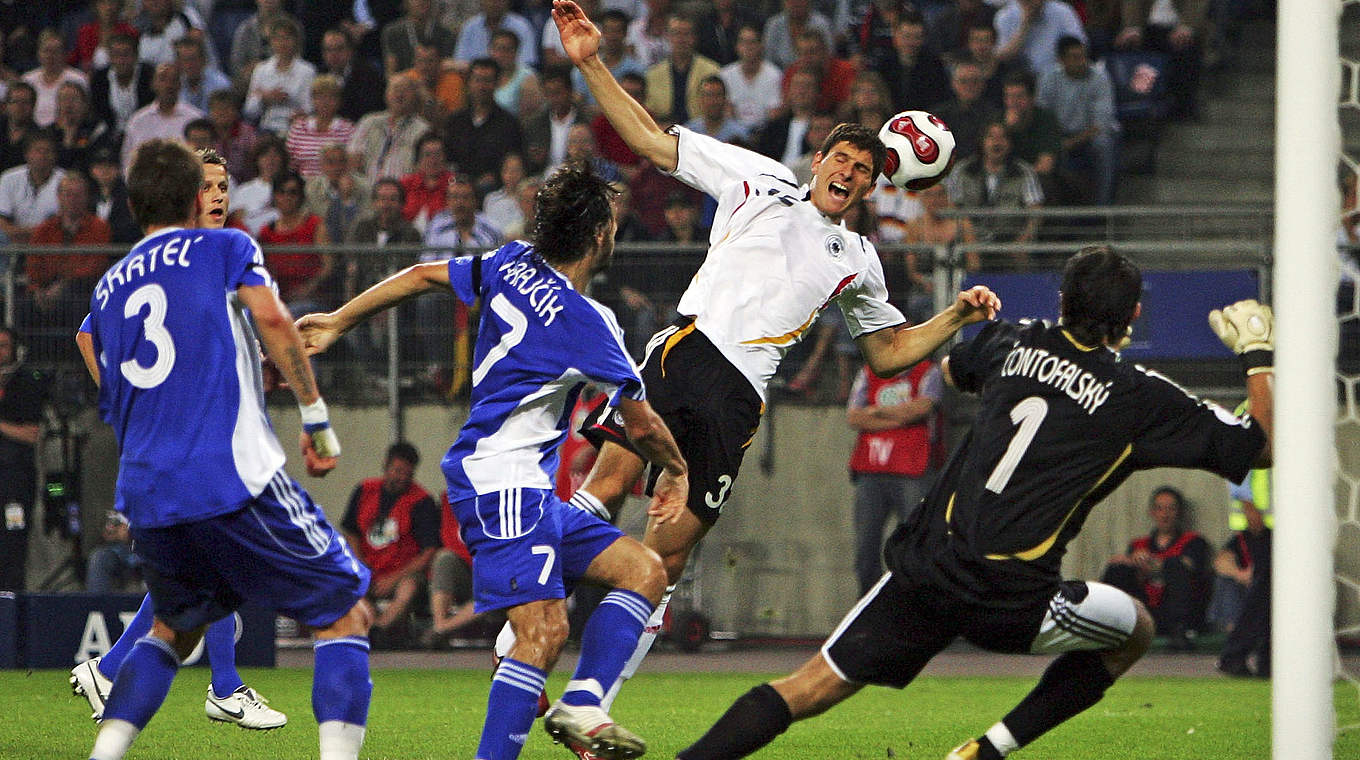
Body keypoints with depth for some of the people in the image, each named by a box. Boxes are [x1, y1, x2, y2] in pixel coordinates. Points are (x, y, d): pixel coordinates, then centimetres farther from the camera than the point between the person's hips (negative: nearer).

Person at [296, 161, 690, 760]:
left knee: (643, 570, 7)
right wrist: (677, 471, 15)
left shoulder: (512, 264, 6)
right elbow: (641, 425, -5)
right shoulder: (584, 322, -16)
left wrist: (338, 322, 28)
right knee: (543, 632, -22)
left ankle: (579, 706, -3)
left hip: (531, 489, 10)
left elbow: (422, 276, 16)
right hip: (504, 481, -10)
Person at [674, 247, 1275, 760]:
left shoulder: (1015, 342, 12)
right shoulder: (1138, 397, -2)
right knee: (1135, 630, 21)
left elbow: (952, 370, 37)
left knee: (810, 688, 9)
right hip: (1010, 596, -4)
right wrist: (1257, 353, 17)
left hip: (926, 562, 4)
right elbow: (1263, 445, 5)